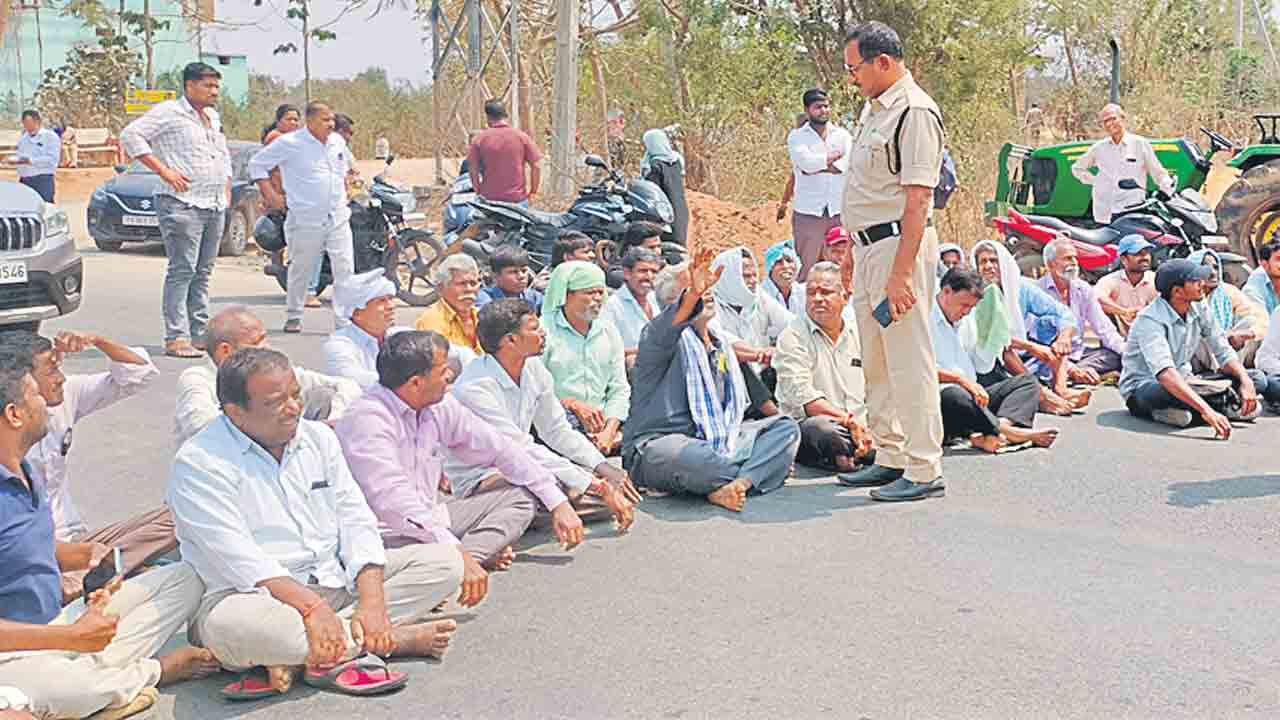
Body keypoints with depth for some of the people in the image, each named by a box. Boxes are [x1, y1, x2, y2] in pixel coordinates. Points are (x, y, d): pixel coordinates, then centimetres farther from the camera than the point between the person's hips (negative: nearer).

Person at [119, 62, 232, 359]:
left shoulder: (213, 117, 21)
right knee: (182, 271, -11)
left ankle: (199, 333, 15)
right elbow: (130, 135, -11)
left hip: (215, 206, 8)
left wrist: (227, 187, 21)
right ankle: (176, 338, -11)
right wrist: (164, 170, -15)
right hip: (183, 204, -8)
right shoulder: (169, 112, -5)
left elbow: (223, 154, 34)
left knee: (203, 273, 10)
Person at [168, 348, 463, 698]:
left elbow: (356, 521, 3)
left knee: (445, 562, -6)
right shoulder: (199, 462, -9)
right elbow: (237, 557, -20)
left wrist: (372, 601, -13)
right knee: (231, 624, -41)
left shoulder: (318, 437, 9)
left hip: (336, 584, 6)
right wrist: (311, 606, -30)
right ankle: (394, 638, -22)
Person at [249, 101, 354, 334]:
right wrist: (270, 194, -6)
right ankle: (293, 316, 24)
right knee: (301, 271, 7)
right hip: (306, 221, -4)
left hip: (339, 218, 4)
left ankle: (346, 319, -2)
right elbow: (257, 164, 0)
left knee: (345, 269, -5)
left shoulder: (338, 142, 11)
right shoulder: (290, 143, -7)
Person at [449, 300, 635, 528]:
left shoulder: (534, 369, 0)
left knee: (614, 484, -7)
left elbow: (557, 430, 8)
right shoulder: (474, 387, -24)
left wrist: (602, 467, -8)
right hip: (479, 480, -8)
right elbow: (517, 452, -28)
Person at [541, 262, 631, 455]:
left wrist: (609, 431, -4)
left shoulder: (609, 333, 17)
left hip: (603, 426, 5)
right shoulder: (544, 331, 0)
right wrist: (572, 404, -13)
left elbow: (619, 390, 11)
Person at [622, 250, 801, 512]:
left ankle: (733, 485, -28)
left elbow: (736, 401, 14)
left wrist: (726, 448, -6)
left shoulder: (721, 344, 21)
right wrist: (693, 294, -50)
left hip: (714, 443, 8)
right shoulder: (669, 337, -2)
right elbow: (667, 328, -29)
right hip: (657, 443, -7)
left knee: (786, 427, -5)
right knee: (686, 456, -42)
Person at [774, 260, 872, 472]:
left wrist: (867, 427, -8)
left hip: (859, 427, 5)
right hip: (806, 423, -4)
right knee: (821, 429, -39)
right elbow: (803, 396, -14)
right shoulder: (793, 337, -2)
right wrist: (849, 421, -18)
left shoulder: (860, 333, 13)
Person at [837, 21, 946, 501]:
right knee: (876, 362, 16)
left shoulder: (915, 111, -14)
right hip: (867, 245, 10)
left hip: (900, 244, -10)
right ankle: (890, 458, 27)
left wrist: (901, 273, -24)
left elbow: (917, 198, -20)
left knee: (909, 361, -6)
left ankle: (924, 471, 1)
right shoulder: (872, 107, 15)